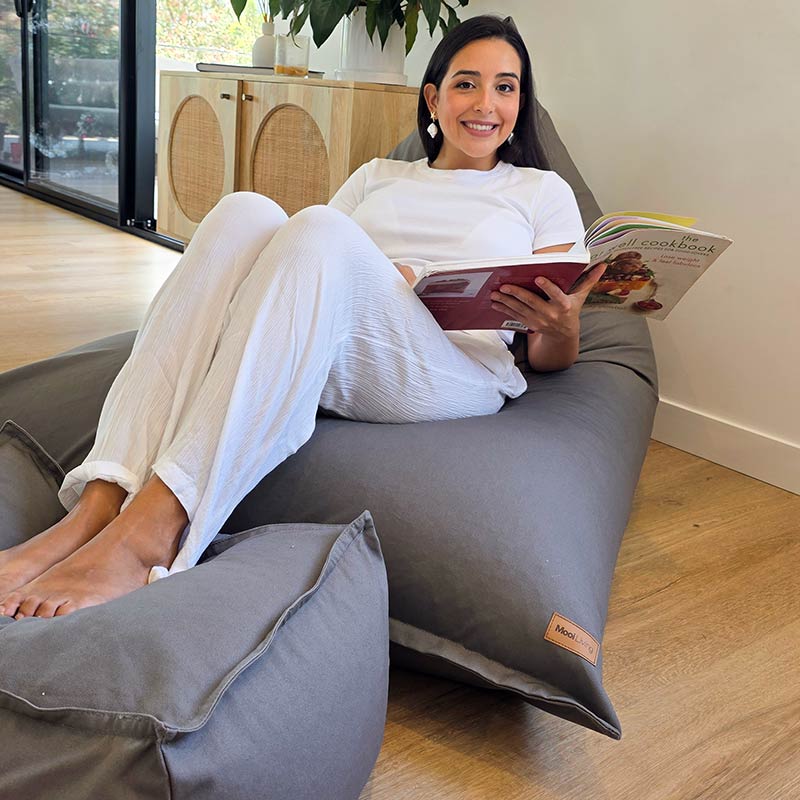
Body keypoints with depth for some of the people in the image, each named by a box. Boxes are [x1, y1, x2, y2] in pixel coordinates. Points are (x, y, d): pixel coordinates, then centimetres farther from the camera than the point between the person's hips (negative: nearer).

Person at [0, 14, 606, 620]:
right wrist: (377, 280, -3)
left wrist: (561, 327, -9)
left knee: (319, 228, -29)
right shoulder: (377, 176, 30)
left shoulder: (543, 191, 23)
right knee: (245, 212, -24)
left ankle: (152, 530, -42)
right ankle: (96, 507, -36)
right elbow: (312, 271, 20)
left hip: (454, 376, -3)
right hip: (327, 362, 3)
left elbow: (551, 360, 16)